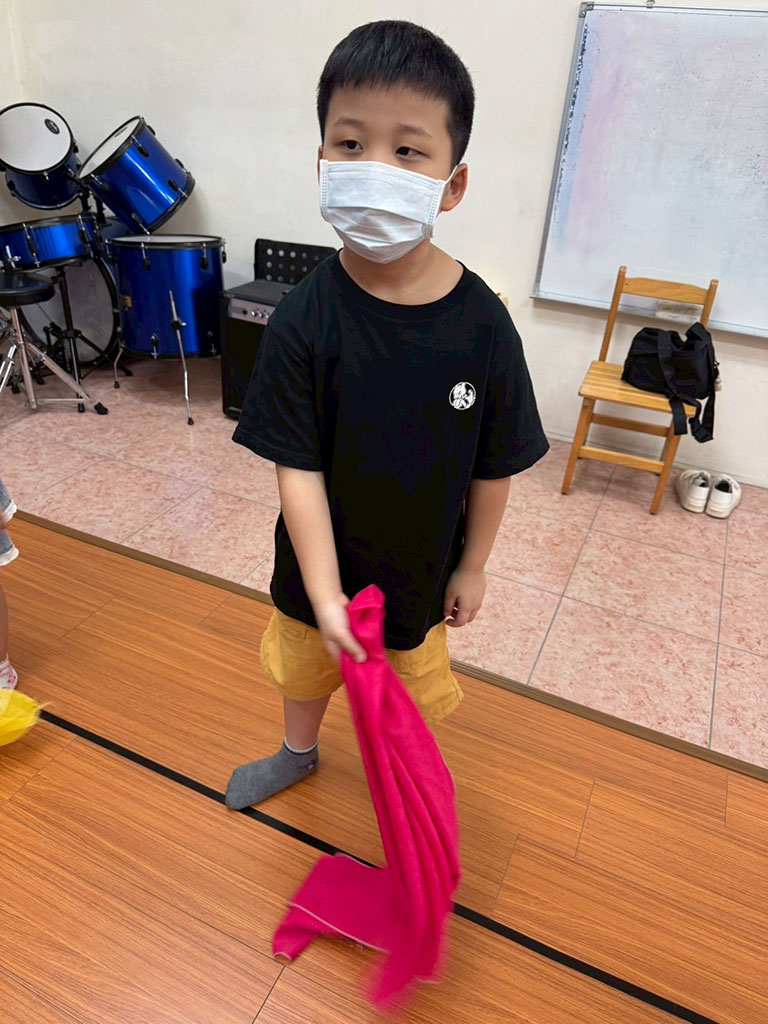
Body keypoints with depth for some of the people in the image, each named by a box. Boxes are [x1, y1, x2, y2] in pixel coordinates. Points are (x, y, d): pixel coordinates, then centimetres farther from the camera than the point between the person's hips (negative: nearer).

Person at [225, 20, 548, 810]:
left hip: (420, 567, 0)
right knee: (304, 666, 28)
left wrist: (472, 566, -1)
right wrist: (325, 595, -23)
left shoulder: (481, 325, -20)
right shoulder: (303, 321, -22)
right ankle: (298, 752, 61)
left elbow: (493, 467, -9)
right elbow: (299, 469, -20)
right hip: (319, 569, 1)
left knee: (407, 693, 25)